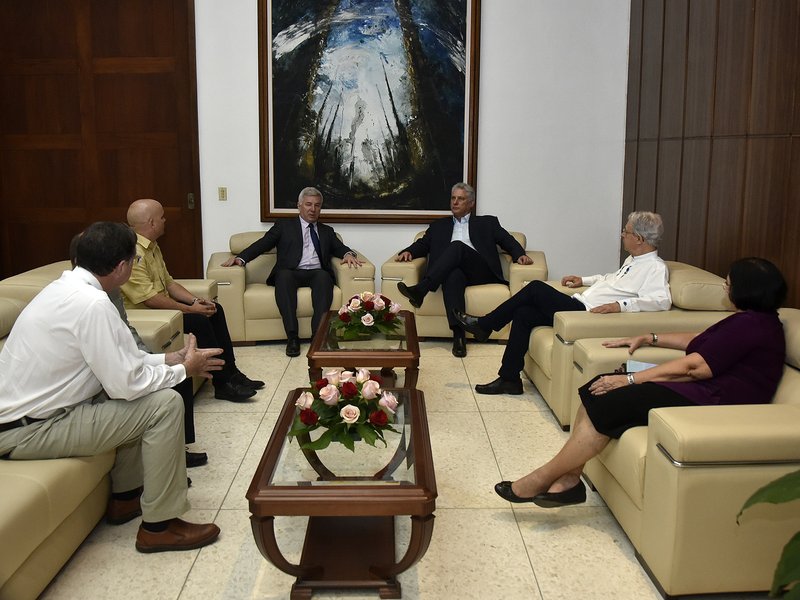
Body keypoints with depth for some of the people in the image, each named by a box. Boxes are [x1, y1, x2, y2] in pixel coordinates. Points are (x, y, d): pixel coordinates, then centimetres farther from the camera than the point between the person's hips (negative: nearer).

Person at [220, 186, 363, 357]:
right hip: (291, 273, -1)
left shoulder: (327, 231, 28)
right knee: (283, 275, -36)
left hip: (317, 273, 2)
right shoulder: (284, 225, 18)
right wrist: (240, 258, -11)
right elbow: (263, 244, 6)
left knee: (324, 276, -34)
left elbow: (340, 248, 17)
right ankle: (292, 336, -39)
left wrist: (348, 254, -9)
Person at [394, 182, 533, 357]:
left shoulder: (487, 222, 26)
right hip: (453, 269, 1)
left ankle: (421, 289, -43)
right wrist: (408, 251, -3)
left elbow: (508, 241, 15)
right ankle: (458, 334, -48)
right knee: (453, 274, -37)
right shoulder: (439, 226, 30)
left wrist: (520, 254, -7)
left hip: (481, 272, -1)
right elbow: (422, 244, 20)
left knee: (457, 246, -31)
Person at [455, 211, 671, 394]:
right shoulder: (633, 260, 21)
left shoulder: (655, 268, -9)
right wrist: (584, 280, 33)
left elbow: (662, 301, -25)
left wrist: (620, 305, -35)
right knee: (523, 313, -4)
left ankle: (483, 325, -1)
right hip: (579, 305, 10)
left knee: (536, 288, -15)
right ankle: (509, 379, 1)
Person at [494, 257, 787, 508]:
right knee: (595, 389, -5)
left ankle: (541, 479, -13)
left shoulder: (752, 324, -14)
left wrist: (630, 379, -17)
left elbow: (695, 367, -19)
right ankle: (569, 479, -11)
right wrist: (649, 338, 26)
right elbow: (700, 341, 34)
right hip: (700, 391, 11)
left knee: (606, 404, -22)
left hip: (712, 402, -11)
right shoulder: (749, 319, 20)